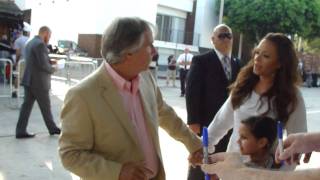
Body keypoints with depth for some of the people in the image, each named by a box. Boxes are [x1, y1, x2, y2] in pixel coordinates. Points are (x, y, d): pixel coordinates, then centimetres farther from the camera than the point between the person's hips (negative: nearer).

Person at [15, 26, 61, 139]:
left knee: (27, 104, 8)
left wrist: (50, 62, 11)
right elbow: (43, 64, -21)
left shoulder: (30, 42, 14)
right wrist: (53, 69, -3)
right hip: (39, 82, -9)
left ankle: (20, 131, 8)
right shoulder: (40, 44, -17)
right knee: (45, 106, 5)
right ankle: (52, 129, 20)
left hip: (28, 79, 9)